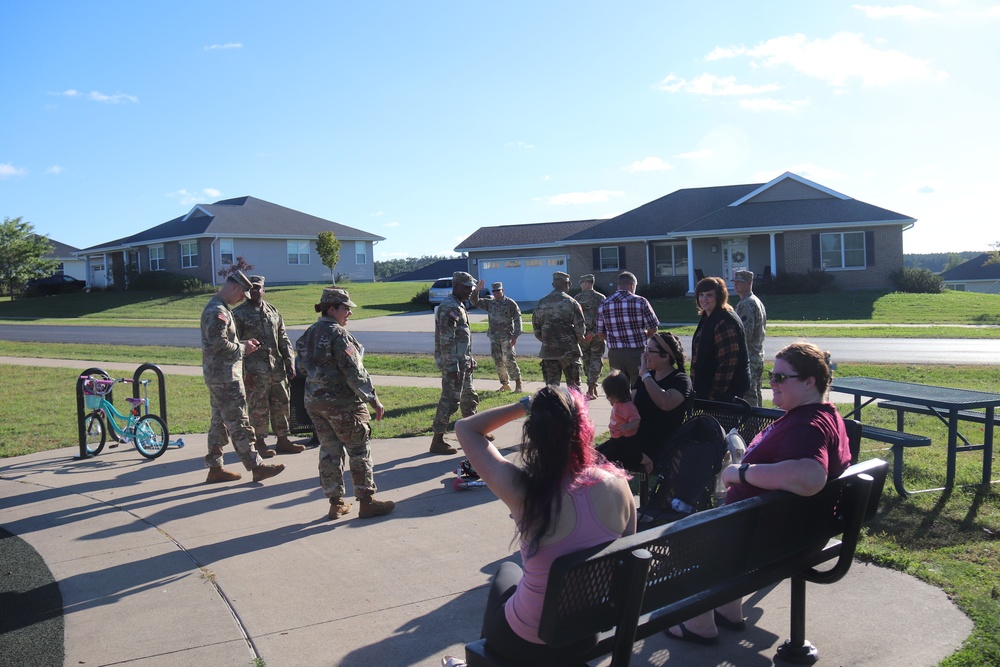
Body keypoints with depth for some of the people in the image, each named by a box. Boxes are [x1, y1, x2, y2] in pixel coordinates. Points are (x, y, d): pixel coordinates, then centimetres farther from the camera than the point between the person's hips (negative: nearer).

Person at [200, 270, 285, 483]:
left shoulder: (216, 307, 18)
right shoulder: (219, 311, -16)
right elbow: (218, 344, -25)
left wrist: (242, 344, 12)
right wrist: (242, 349, -12)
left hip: (216, 375, 11)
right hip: (225, 377, -11)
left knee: (219, 422, 14)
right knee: (238, 423, -6)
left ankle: (215, 468, 20)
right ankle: (256, 466, -2)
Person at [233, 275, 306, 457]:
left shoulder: (273, 311, 14)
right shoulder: (238, 314, -2)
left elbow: (283, 340, 16)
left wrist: (290, 362, 7)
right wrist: (243, 372, -11)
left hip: (278, 369, 5)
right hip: (255, 372, -5)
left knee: (281, 405, 10)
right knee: (258, 409, 0)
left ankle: (282, 440, 21)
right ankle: (260, 443, 13)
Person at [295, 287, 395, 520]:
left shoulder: (309, 334, 10)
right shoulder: (338, 334, -16)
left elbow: (303, 367, 15)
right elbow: (354, 372, -19)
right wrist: (373, 399, -14)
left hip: (314, 402, 8)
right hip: (342, 403, -8)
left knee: (329, 451, 14)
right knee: (359, 451, 3)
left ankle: (336, 503, 20)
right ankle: (367, 502, 8)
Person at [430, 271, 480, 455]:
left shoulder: (459, 306, 15)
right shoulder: (449, 308, -18)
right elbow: (446, 341, -23)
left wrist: (470, 359, 21)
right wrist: (452, 367, -25)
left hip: (463, 363, 10)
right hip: (453, 364, -10)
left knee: (469, 398, 18)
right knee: (450, 400, -6)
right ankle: (437, 441, 0)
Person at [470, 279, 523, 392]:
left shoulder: (510, 303, -4)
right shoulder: (489, 303, 9)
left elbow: (517, 319, -6)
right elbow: (474, 302, 4)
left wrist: (515, 336, -13)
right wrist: (476, 291, -13)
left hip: (506, 336, -5)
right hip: (494, 337, 5)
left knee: (509, 360, -8)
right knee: (498, 361, 7)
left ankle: (518, 383, 2)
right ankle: (505, 384, 17)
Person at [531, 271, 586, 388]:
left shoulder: (541, 303, 6)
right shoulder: (571, 302, -8)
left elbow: (536, 327, 11)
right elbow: (580, 327, -8)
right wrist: (578, 338, 11)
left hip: (548, 351, 4)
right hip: (569, 350, -3)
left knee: (551, 384, 9)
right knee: (573, 385, 5)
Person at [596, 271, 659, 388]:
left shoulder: (604, 305, 5)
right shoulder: (640, 302, -6)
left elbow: (601, 334, 8)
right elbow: (653, 329, -4)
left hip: (614, 354, 4)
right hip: (637, 353, -3)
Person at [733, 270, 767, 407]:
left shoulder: (745, 305, -16)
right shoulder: (758, 302, 17)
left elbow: (745, 334, -23)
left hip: (747, 358, -11)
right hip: (758, 357, 11)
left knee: (748, 397, -8)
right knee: (756, 394, 16)